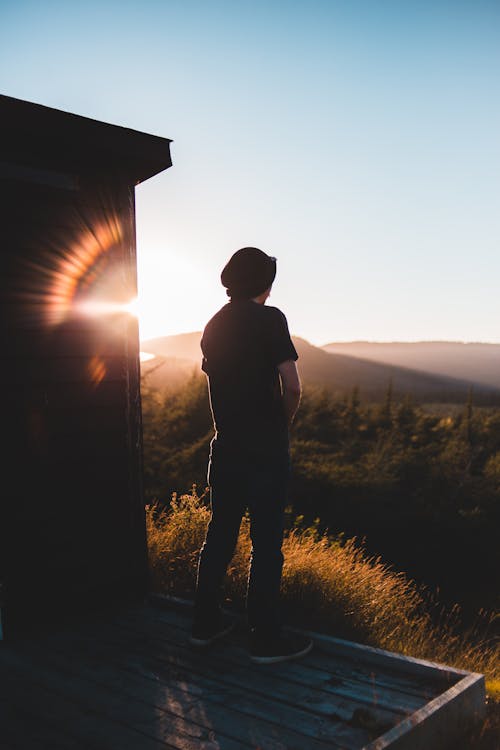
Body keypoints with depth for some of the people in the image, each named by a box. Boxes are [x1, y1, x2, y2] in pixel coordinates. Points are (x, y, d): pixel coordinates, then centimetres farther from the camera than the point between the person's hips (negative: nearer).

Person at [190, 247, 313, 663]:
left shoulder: (214, 325, 10)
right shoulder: (269, 319, -10)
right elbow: (292, 385, -18)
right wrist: (284, 422, 0)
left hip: (226, 446, 7)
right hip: (266, 449, -6)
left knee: (220, 535, 16)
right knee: (266, 543, 2)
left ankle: (206, 622, 26)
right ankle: (266, 638, 11)